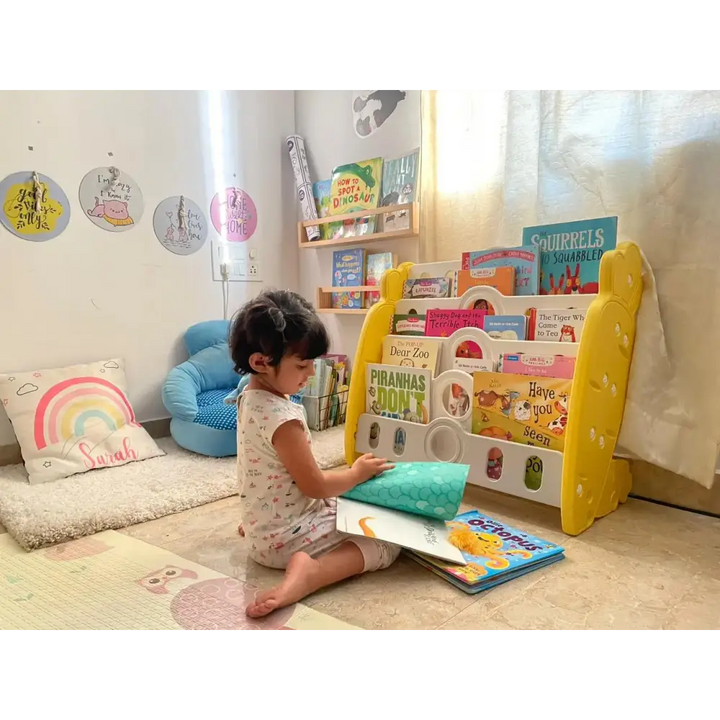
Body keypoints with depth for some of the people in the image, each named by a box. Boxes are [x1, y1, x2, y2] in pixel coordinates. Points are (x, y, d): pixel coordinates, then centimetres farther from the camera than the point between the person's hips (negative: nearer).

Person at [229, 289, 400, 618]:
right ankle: (311, 572, -23)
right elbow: (315, 486, -22)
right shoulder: (282, 417, -32)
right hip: (285, 537, -10)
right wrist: (358, 473, -7)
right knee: (387, 542, -10)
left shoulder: (250, 397, -1)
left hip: (262, 528, 10)